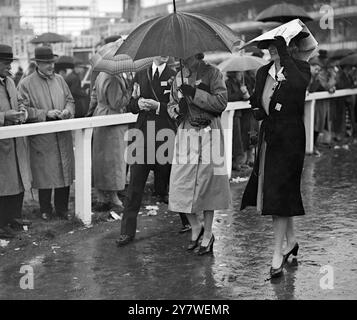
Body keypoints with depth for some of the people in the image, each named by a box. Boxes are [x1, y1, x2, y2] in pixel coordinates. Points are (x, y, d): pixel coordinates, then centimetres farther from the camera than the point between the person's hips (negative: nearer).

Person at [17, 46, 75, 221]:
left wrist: (67, 111, -6)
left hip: (63, 136, 4)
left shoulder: (59, 80, 10)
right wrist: (46, 114, -17)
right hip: (41, 138, -4)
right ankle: (45, 210, 19)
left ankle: (62, 208, 20)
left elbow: (70, 100, 16)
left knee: (65, 172, 7)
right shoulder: (26, 84, -5)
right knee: (45, 175, 2)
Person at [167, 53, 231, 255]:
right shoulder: (180, 77, 12)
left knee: (207, 184, 1)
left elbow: (222, 102, -13)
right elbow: (171, 106, 18)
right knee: (181, 184, -1)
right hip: (186, 134, 4)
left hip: (209, 134, -4)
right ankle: (196, 227, 21)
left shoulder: (212, 73, -3)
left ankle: (207, 234, 15)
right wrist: (178, 108, -5)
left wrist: (195, 94, -19)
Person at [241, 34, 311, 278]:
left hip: (290, 138, -6)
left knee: (280, 192, -8)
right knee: (273, 190, 14)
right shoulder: (263, 72, 8)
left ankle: (278, 254, -1)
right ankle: (291, 240, 33)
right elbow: (255, 98, 21)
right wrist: (257, 109, -1)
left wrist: (285, 56, -31)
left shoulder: (300, 68, -8)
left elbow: (300, 84, -31)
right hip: (269, 136, 6)